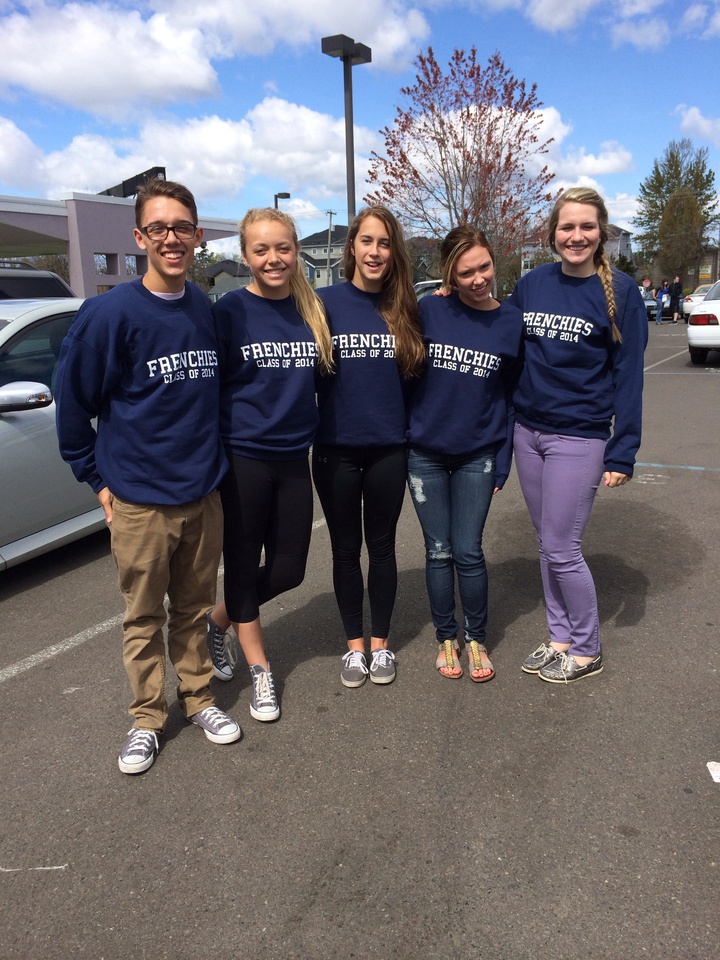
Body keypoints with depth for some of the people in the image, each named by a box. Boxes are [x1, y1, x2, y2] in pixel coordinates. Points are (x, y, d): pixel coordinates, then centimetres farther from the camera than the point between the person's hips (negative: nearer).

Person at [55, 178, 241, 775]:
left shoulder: (208, 310, 3)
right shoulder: (112, 313, -12)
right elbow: (73, 399, -4)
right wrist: (96, 475, -1)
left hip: (204, 492, 4)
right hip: (140, 500, -3)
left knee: (194, 607, 17)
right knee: (145, 617, 11)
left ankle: (198, 697, 36)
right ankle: (147, 717, 29)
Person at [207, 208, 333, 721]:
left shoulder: (313, 309, 5)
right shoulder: (230, 311, -7)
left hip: (294, 458, 4)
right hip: (243, 458, -4)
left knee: (288, 570, 9)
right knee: (243, 563, 8)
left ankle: (217, 621, 36)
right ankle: (260, 671, 26)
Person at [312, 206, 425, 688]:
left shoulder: (406, 309, 4)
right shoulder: (324, 302, -4)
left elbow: (414, 373, 11)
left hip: (389, 448, 2)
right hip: (336, 448, -1)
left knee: (381, 546, 12)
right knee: (346, 548, 11)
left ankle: (380, 644, 29)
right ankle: (354, 645, 28)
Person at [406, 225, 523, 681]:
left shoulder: (511, 322, -3)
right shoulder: (430, 310, -5)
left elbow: (511, 398, 1)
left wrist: (502, 464, -1)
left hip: (477, 455, 0)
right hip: (425, 452, 0)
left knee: (468, 551, 2)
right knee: (439, 550, 9)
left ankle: (476, 639, 24)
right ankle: (446, 638, 27)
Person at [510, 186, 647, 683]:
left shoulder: (620, 290, -6)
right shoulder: (531, 284, 5)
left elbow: (627, 374, -7)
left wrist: (622, 452, -11)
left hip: (579, 437, -4)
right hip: (528, 432, 5)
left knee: (561, 548, -2)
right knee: (548, 544, 12)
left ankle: (586, 650, 19)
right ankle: (561, 638, 29)